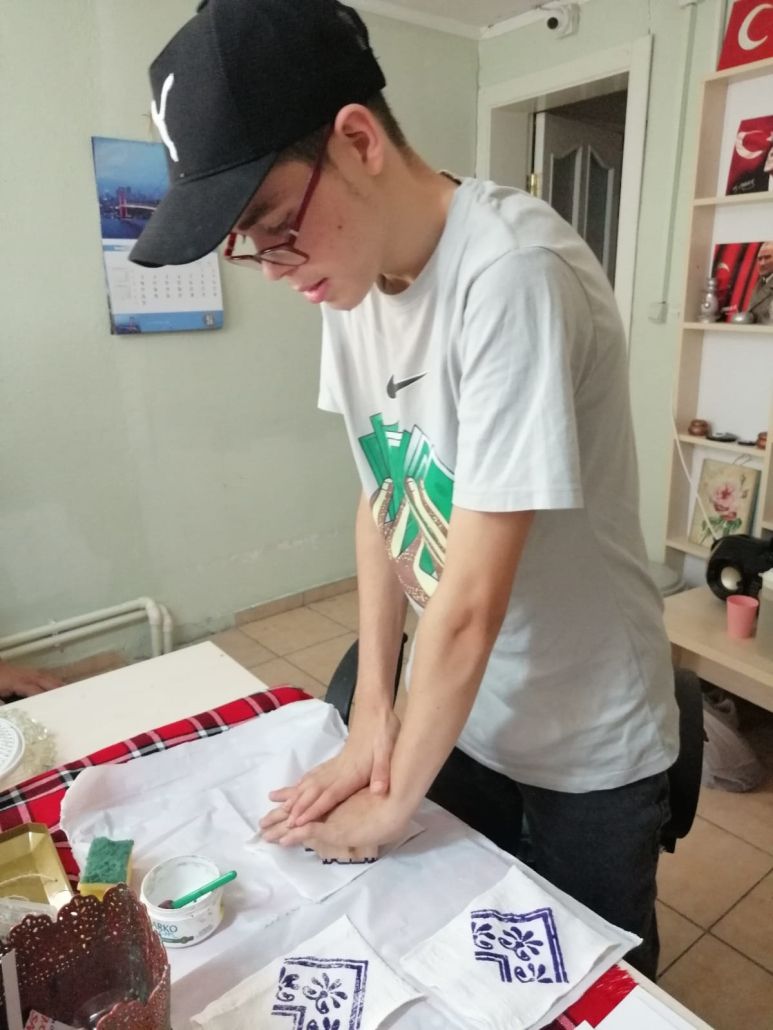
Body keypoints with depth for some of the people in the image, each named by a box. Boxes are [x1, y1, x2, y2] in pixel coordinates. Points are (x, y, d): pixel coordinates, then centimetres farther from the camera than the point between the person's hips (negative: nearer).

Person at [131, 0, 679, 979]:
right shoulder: (348, 274, -6)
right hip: (454, 704, 6)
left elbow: (472, 601, -27)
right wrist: (372, 717, -3)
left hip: (587, 739, -5)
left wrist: (394, 804, -11)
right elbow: (383, 499, -2)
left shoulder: (511, 277, -29)